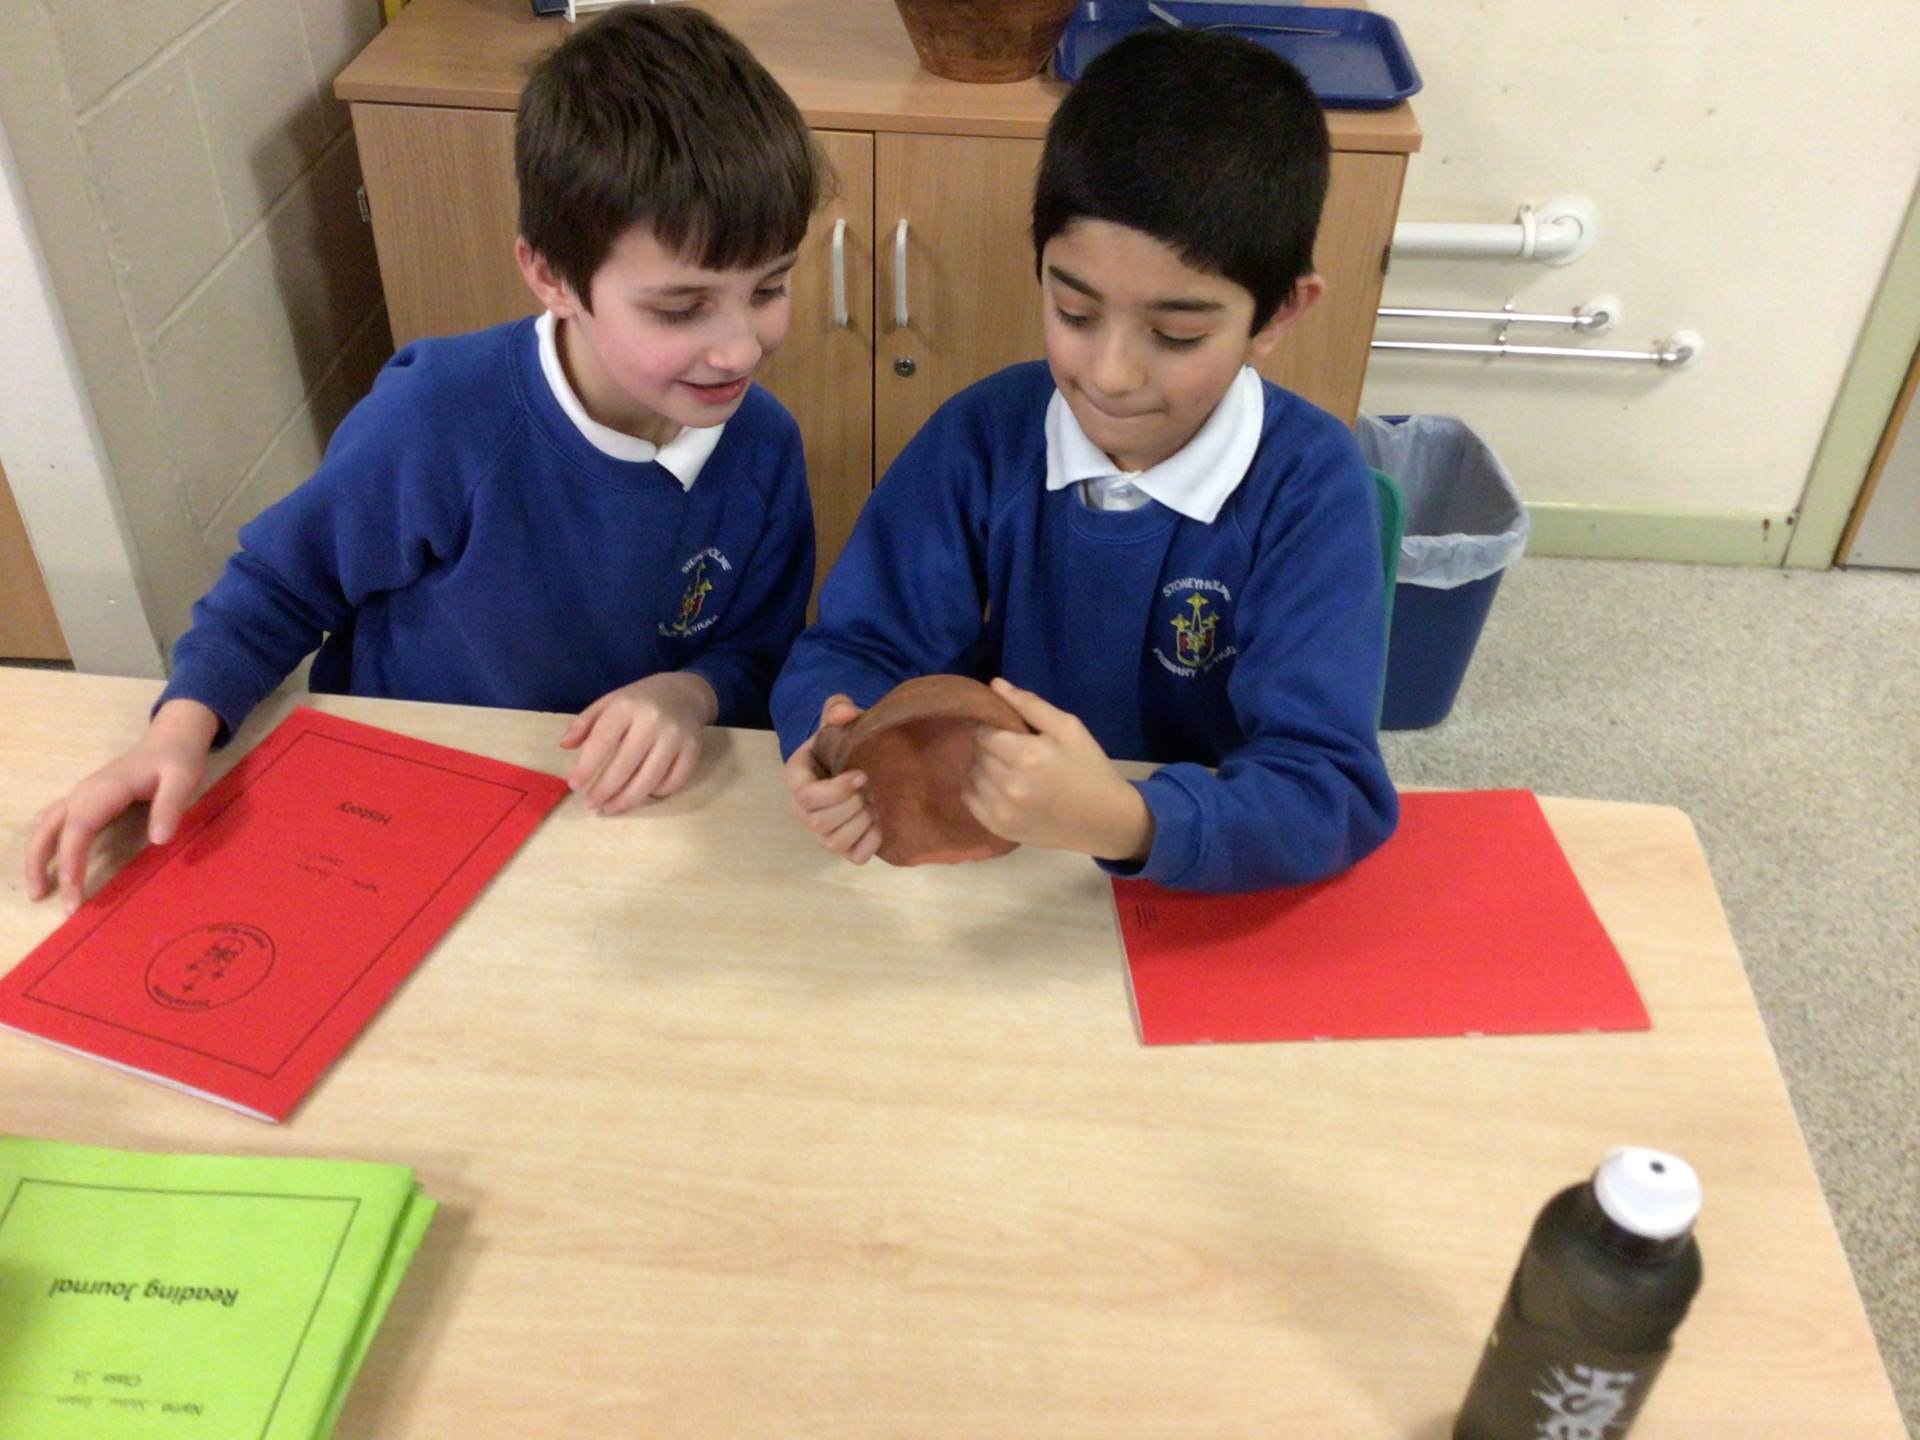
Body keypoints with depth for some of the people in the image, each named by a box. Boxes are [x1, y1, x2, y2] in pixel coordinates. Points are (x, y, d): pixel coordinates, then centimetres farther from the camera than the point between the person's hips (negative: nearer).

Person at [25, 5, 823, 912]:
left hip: (620, 824, 2)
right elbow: (283, 583, -4)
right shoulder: (439, 416, -22)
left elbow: (758, 659, 2)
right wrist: (184, 724, -19)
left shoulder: (764, 450, -12)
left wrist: (691, 693, -20)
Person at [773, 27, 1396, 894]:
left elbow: (1332, 788, -21)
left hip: (1208, 894, -2)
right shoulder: (980, 436, -6)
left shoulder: (1310, 487, -14)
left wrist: (1131, 823, -39)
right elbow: (858, 648, -6)